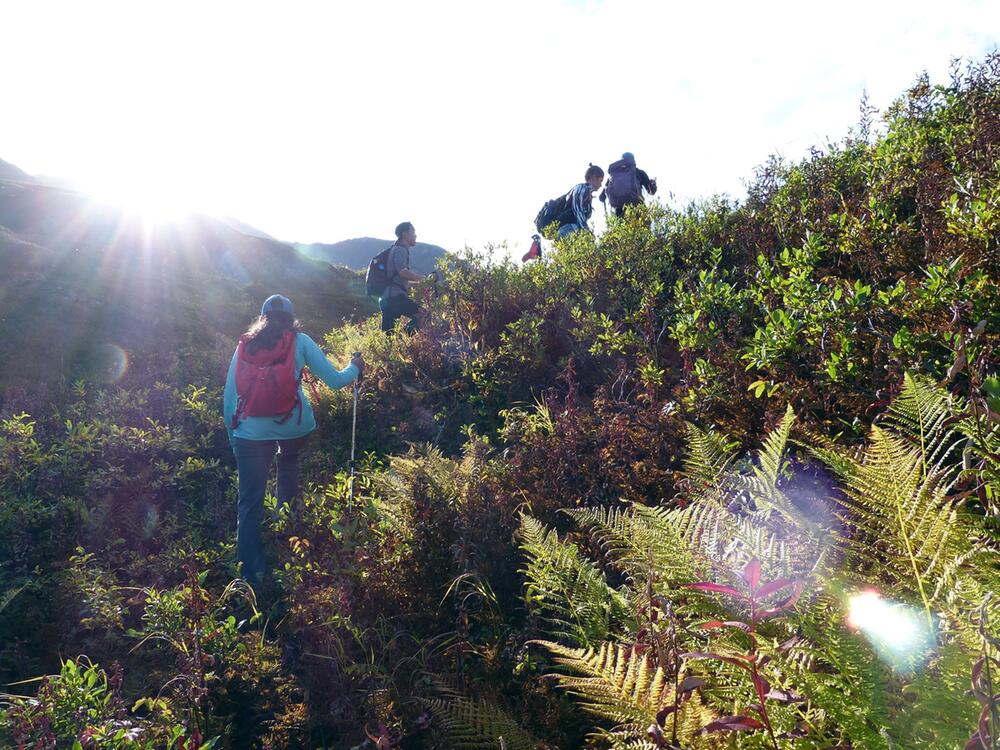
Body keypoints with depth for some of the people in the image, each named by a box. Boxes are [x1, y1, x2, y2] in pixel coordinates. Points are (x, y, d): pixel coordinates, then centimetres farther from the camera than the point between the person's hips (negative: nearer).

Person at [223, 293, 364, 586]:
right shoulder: (299, 342, 6)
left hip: (251, 433, 0)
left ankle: (250, 574, 4)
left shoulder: (244, 346, 12)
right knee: (288, 465, 33)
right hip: (293, 427, 0)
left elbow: (229, 397, 10)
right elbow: (334, 380, 4)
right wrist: (355, 367, 24)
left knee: (249, 503, 5)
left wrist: (232, 435, 21)